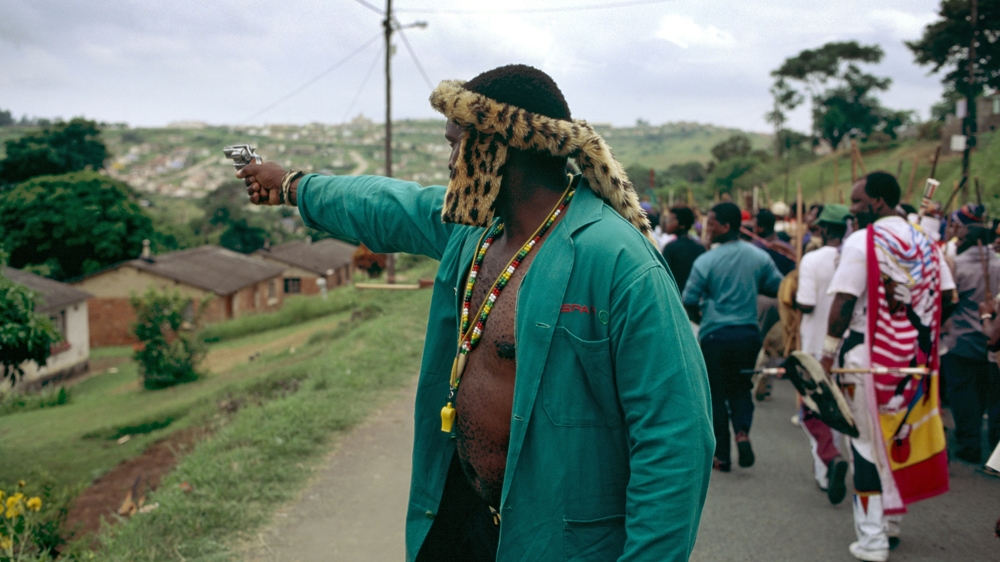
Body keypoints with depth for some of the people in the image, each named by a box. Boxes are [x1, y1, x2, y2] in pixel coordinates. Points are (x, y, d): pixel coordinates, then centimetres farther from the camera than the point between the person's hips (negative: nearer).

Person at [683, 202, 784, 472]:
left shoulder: (705, 261, -12)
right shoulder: (759, 257, -2)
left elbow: (689, 302, -8)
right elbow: (779, 288, 6)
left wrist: (700, 319, 13)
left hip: (715, 335, -3)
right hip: (748, 333, 3)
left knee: (716, 394, 9)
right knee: (741, 388, 19)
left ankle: (721, 456, 14)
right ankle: (742, 430, -8)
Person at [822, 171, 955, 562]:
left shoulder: (861, 241, -13)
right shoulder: (926, 243, 6)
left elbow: (844, 301, -17)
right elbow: (946, 297, 8)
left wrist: (829, 350, -11)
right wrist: (920, 329, 18)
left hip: (869, 357, -6)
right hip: (916, 360, 6)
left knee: (870, 443, 2)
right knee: (903, 437, 16)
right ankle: (891, 523, 28)